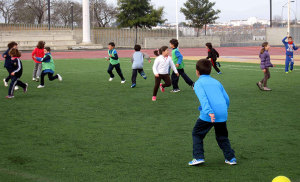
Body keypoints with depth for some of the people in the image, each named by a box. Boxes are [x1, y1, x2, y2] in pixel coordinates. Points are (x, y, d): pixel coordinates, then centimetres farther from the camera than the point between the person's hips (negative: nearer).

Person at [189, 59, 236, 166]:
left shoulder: (198, 83, 3)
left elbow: (203, 98, -15)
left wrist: (209, 111, -26)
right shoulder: (217, 82, 20)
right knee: (222, 137, 23)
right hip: (223, 114, 5)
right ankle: (231, 158, 20)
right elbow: (226, 98, 16)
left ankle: (198, 157, 3)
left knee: (197, 134, 13)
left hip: (208, 116, -5)